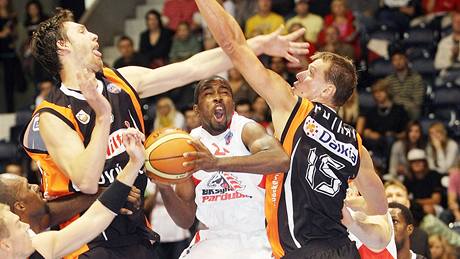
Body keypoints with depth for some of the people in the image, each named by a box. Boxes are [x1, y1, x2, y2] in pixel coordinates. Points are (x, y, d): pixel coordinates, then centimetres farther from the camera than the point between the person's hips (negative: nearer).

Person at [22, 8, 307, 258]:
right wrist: (103, 117, -32)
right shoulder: (52, 117, -14)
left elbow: (193, 68, 3)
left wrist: (258, 45, -1)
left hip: (135, 232, 6)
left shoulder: (123, 81, 4)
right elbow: (86, 182, -25)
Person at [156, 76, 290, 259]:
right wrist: (165, 189, -17)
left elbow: (281, 160, -37)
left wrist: (217, 163, -47)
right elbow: (186, 220, 4)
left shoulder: (246, 129, -12)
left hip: (257, 242, -4)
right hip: (212, 241, 4)